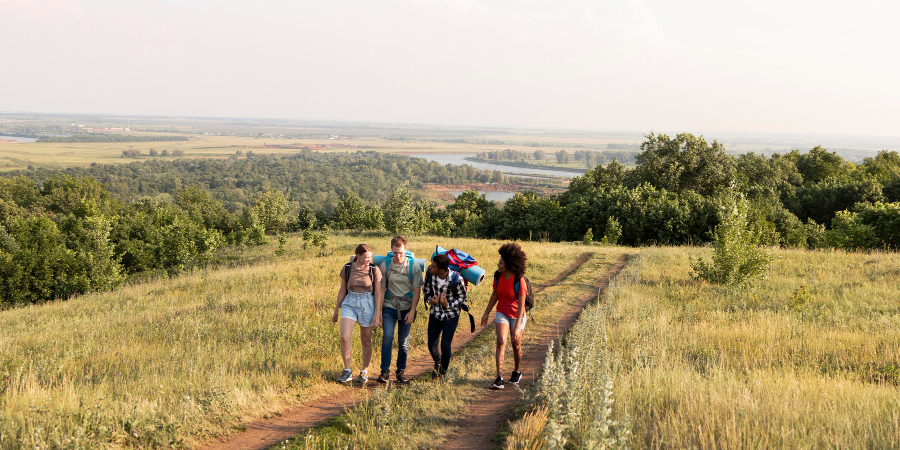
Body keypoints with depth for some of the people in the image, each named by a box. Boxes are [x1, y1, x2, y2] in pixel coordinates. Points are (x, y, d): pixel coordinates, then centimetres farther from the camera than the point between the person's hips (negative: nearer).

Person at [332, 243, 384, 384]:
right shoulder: (347, 268, 0)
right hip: (350, 304, 1)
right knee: (344, 337, -14)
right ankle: (347, 371, 0)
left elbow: (378, 293, -4)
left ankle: (364, 372, 24)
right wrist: (336, 310, 13)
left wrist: (378, 314, -10)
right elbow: (342, 291, 9)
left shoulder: (374, 270, -5)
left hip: (367, 305, -1)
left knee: (366, 341, 7)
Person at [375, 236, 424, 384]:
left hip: (406, 307, 0)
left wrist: (412, 311, -9)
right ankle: (385, 371, -11)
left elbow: (417, 291, -2)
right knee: (387, 337, -15)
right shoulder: (384, 265, -4)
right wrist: (378, 312, -1)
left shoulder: (414, 266, -5)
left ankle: (401, 371, 18)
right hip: (389, 306, 0)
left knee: (403, 342, 4)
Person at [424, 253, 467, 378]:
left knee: (445, 346, -8)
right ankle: (437, 363, 43)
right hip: (435, 314, 4)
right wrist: (430, 300, -18)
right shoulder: (430, 273, -16)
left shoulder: (456, 279, -26)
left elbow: (462, 297, -9)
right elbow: (426, 288, 3)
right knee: (432, 345, 8)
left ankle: (443, 372, 20)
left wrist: (448, 304, -25)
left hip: (451, 316, -4)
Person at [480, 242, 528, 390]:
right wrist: (486, 313, 13)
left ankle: (516, 372, 35)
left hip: (516, 315, -3)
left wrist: (517, 328, -26)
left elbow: (521, 305, -22)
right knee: (501, 342, -12)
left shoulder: (519, 281, -23)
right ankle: (499, 379, -18)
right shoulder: (498, 276, -7)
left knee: (516, 345, 9)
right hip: (502, 313, 3)